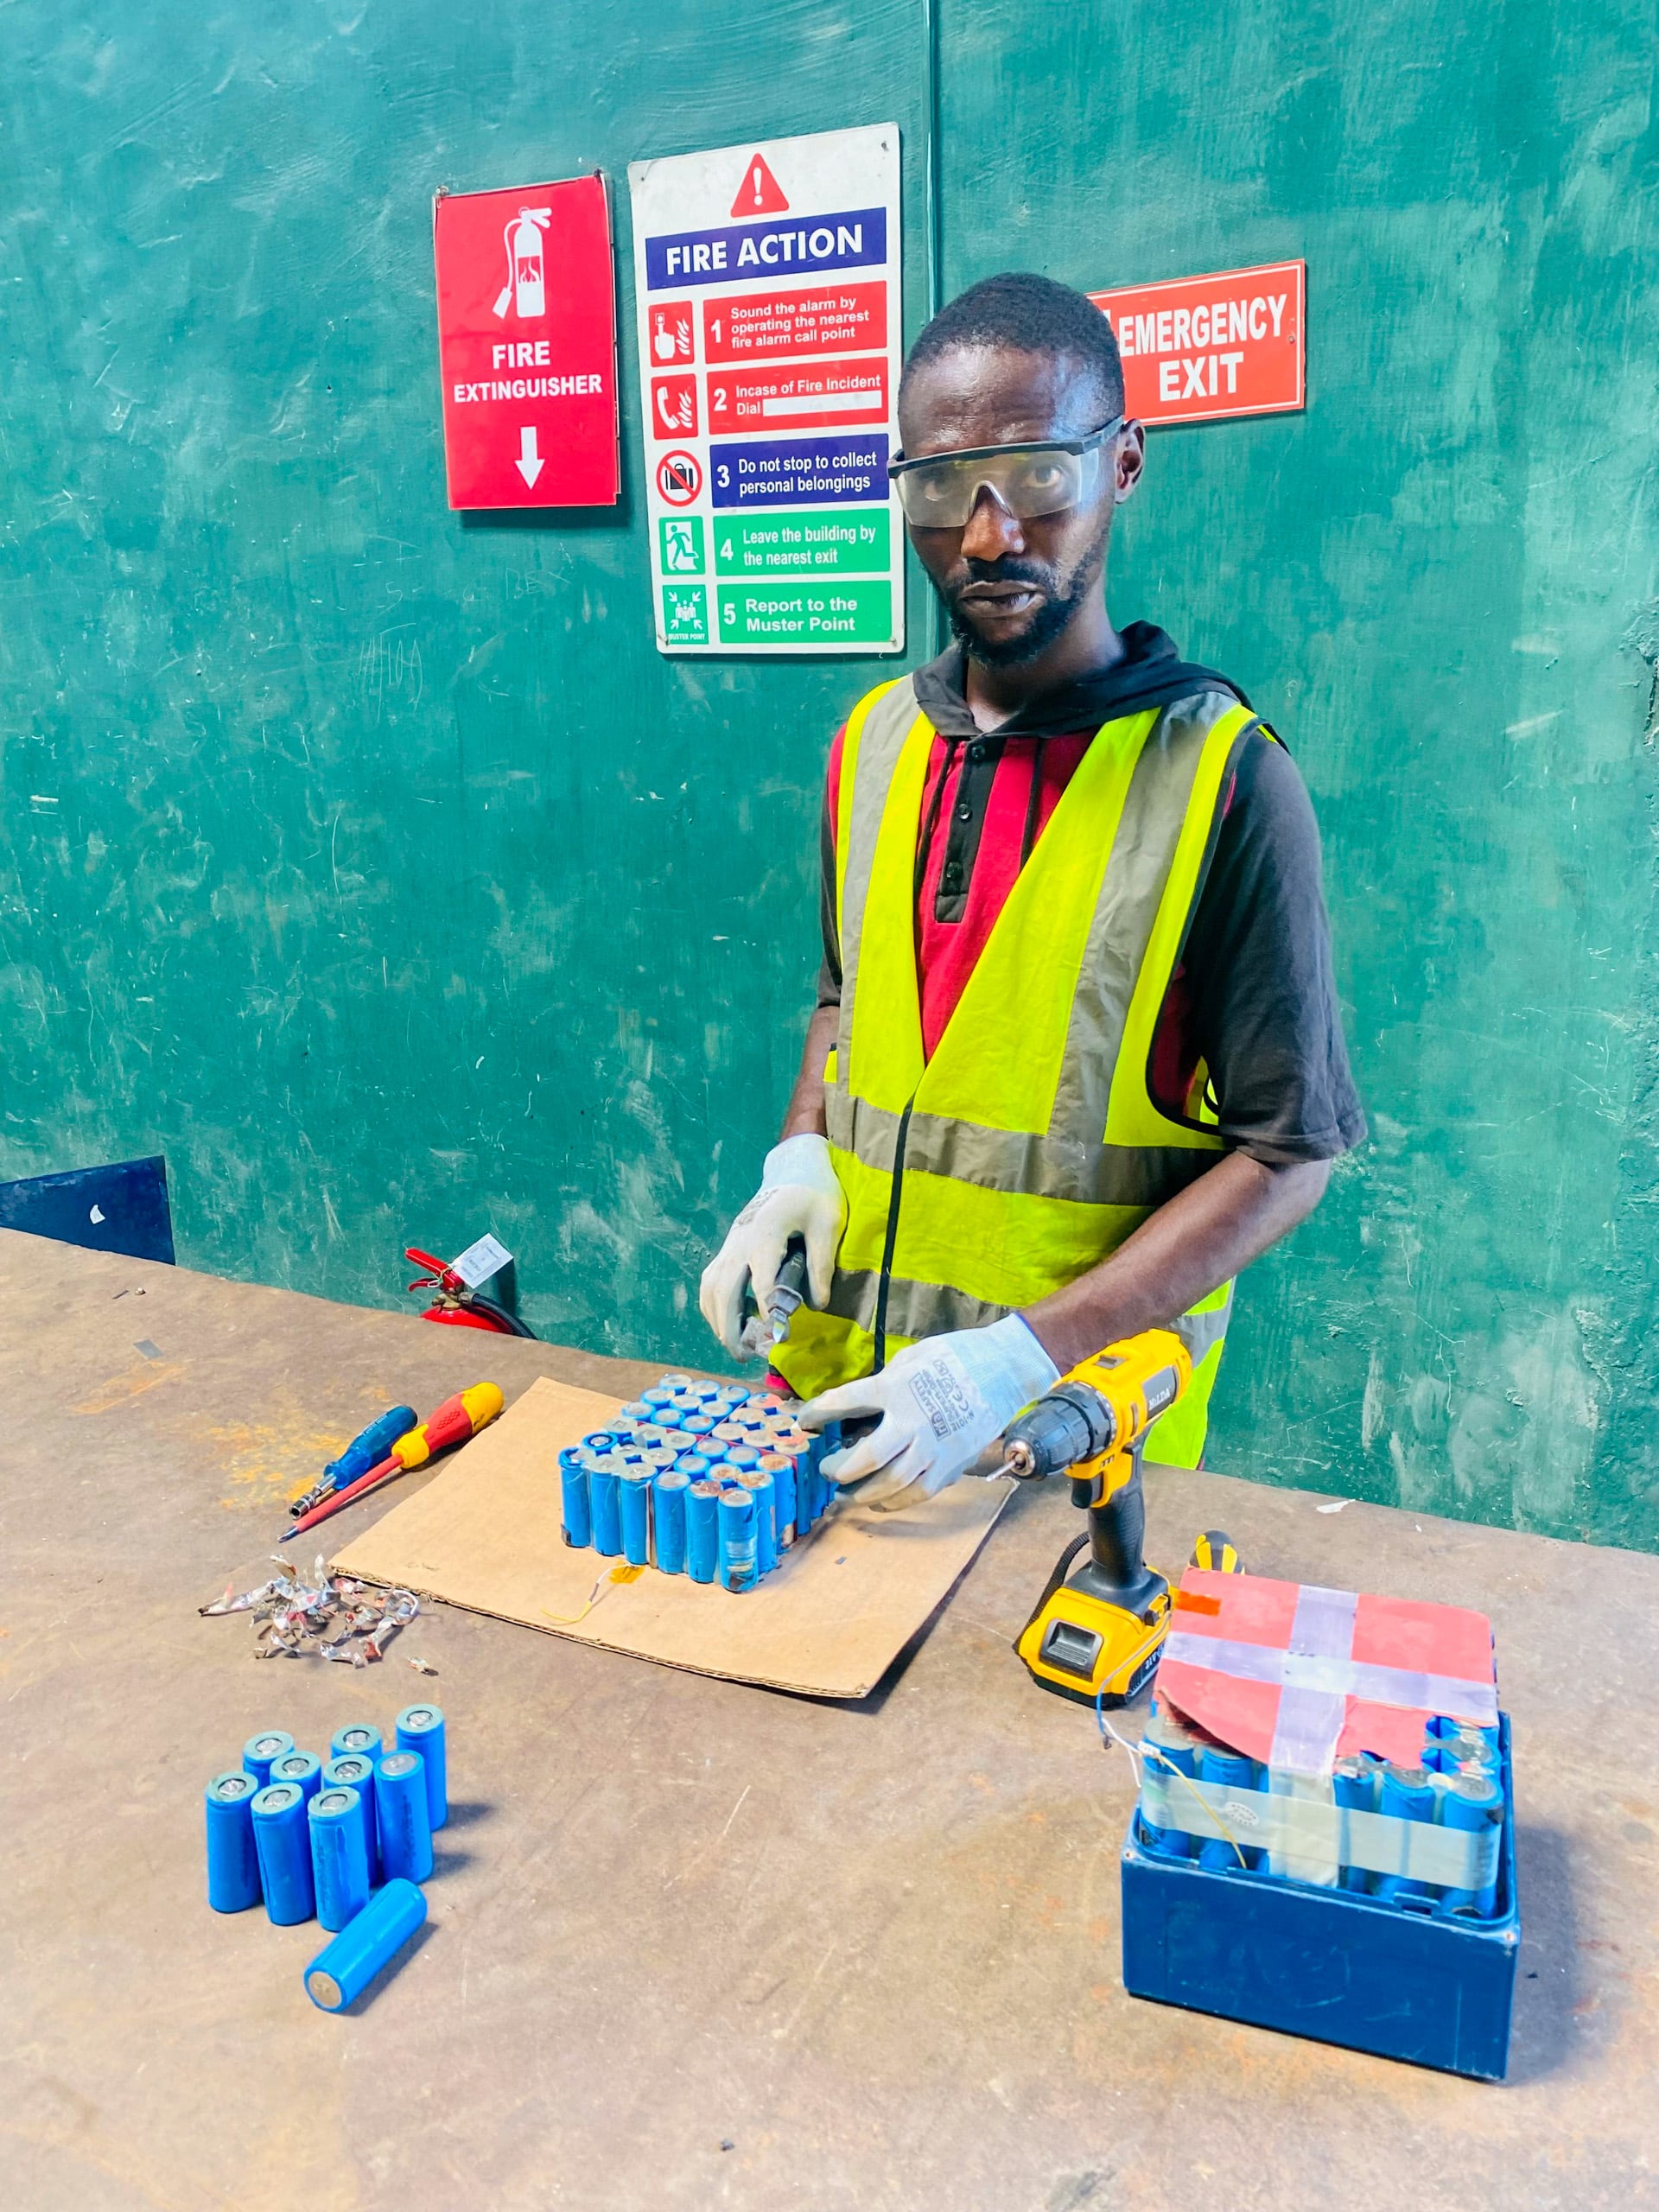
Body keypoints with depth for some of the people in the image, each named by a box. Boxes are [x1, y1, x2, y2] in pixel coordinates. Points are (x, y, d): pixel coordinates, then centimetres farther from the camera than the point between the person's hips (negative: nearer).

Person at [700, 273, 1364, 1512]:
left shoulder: (1223, 777, -14)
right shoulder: (875, 743, 2)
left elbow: (1289, 1155, -14)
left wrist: (1025, 1356, -23)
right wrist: (800, 1157, -4)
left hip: (1078, 1422, -4)